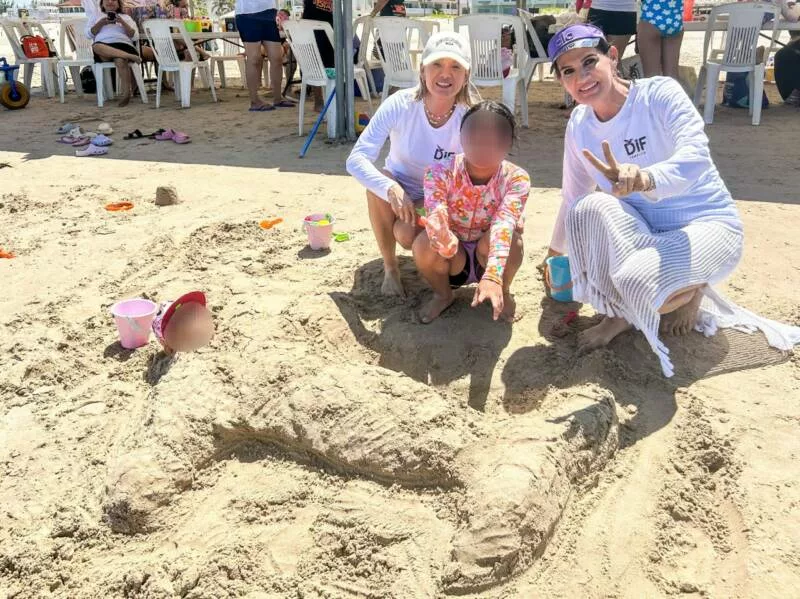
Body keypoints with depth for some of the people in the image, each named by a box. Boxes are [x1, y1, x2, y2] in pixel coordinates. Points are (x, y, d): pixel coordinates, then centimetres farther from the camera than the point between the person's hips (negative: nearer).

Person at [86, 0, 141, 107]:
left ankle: (126, 93, -34)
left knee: (120, 60, -38)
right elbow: (89, 34, 12)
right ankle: (130, 56, -41)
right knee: (96, 47, -39)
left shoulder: (125, 17, 27)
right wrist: (102, 23, -1)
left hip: (122, 45, -1)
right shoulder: (96, 17, 27)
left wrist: (122, 22, -2)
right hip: (103, 45, 1)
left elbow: (133, 35, 12)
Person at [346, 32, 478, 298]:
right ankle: (390, 267, -12)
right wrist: (391, 189, -47)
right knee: (379, 180, -32)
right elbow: (356, 159, -30)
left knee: (407, 235, -31)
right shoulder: (400, 104, -24)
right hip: (399, 192, 1)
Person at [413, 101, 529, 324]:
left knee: (505, 238, -34)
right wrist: (445, 241, -63)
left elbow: (504, 224, -39)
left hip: (488, 258, 0)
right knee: (423, 244, -32)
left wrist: (492, 276, -56)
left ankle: (503, 293, -1)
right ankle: (443, 294, 2)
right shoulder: (440, 173, -21)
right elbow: (436, 216, -37)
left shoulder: (516, 179, -22)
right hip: (454, 260, 0)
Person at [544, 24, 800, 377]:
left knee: (639, 282, -35)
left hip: (708, 224, -4)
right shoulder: (579, 126, -3)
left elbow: (696, 157, -34)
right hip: (645, 228, 5)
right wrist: (556, 252, 19)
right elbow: (573, 197, 11)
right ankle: (619, 313, -8)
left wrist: (644, 179, -55)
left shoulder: (659, 93, -17)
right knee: (589, 208, -27)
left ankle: (692, 291, 3)